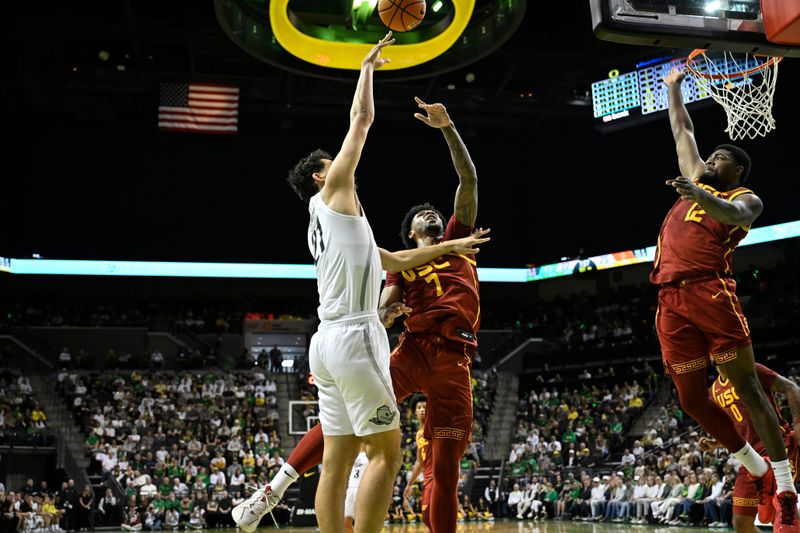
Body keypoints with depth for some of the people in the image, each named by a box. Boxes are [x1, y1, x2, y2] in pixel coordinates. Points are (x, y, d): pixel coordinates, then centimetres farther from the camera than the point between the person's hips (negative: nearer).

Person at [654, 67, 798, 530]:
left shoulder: (746, 199, 10)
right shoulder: (697, 183, 28)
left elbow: (733, 215, -15)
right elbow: (684, 133, 39)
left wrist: (699, 195, -33)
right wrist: (673, 88, 45)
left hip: (710, 292, -6)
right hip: (671, 300, 6)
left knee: (747, 387, -8)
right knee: (692, 398, 3)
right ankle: (759, 470, 19)